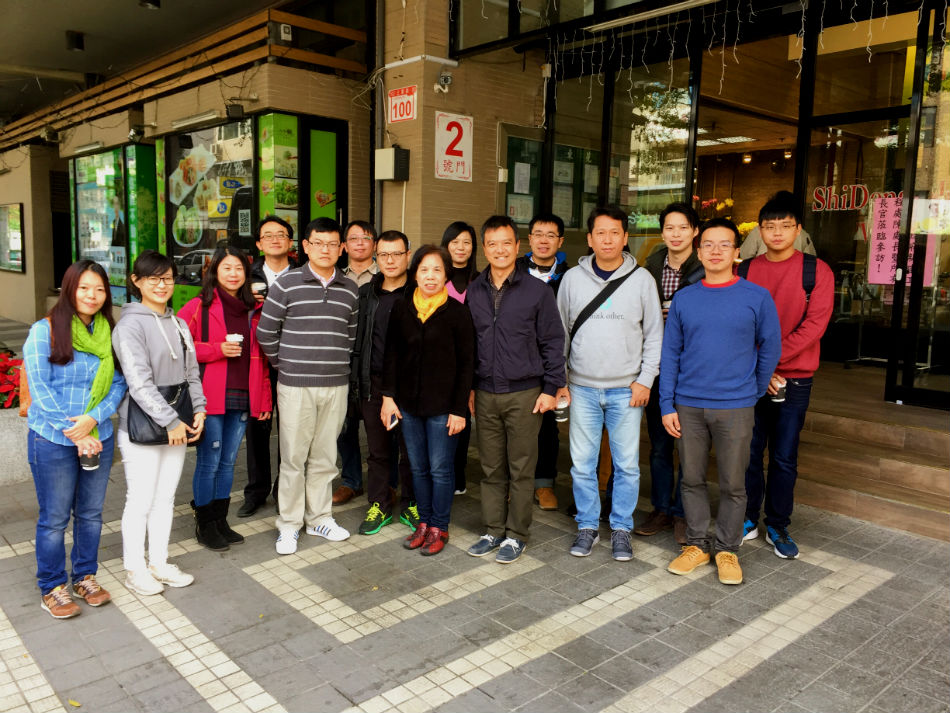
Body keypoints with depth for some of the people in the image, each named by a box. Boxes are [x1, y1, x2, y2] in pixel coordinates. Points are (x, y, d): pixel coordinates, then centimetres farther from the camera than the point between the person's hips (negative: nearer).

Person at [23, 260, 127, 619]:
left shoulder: (109, 333, 4)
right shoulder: (45, 330, -8)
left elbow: (119, 384, 0)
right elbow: (39, 388, -12)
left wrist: (93, 418, -17)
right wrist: (75, 434, -16)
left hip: (99, 438, 4)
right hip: (53, 441, -4)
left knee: (91, 513, 15)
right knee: (54, 518, 7)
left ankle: (85, 576, 32)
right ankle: (52, 588, 24)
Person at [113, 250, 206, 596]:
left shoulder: (178, 324, 11)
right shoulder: (130, 325, -12)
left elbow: (191, 372, 13)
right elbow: (139, 383, -18)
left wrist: (198, 411, 1)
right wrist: (170, 421, -18)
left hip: (177, 426, 7)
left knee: (165, 498, 15)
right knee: (141, 500, 3)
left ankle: (159, 563, 28)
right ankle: (135, 570, 20)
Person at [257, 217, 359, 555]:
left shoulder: (350, 289, 7)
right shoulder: (286, 284, -3)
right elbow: (265, 332, 0)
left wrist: (338, 362, 11)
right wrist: (284, 364, 3)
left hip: (336, 385, 3)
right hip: (295, 385, -3)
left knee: (325, 456, 12)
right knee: (293, 457, 4)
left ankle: (319, 518, 27)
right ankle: (289, 524, 18)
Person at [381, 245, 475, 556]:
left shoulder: (457, 312, -7)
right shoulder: (401, 309, 4)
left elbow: (466, 364, -6)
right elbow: (391, 355, 9)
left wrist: (459, 409, -9)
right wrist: (388, 396, 2)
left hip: (442, 406, -4)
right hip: (408, 403, 4)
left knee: (440, 469, 4)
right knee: (418, 468, 13)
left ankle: (439, 528, 19)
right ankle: (424, 522, 27)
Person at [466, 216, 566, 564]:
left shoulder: (537, 291, -4)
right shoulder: (474, 291, 7)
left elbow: (553, 342, -2)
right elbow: (468, 342, 13)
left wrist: (550, 388, -6)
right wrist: (469, 387, 11)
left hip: (524, 394, -3)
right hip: (485, 393, 3)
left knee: (521, 469, 4)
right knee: (491, 468, 11)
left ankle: (516, 535, 17)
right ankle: (493, 530, 24)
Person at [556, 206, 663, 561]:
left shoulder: (641, 279, 1)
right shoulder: (572, 278, 3)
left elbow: (654, 335, 5)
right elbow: (559, 333, 9)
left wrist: (645, 380, -2)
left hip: (627, 389, -1)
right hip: (582, 388, 1)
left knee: (627, 464, 5)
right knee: (582, 463, 6)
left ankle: (621, 528, 22)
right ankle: (587, 526, 23)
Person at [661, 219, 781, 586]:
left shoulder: (757, 297, -2)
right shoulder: (683, 299, 4)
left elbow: (770, 349, 6)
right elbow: (670, 354, 4)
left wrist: (753, 392, 9)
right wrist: (667, 405, 0)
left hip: (736, 408, -2)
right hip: (688, 406, 2)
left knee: (733, 484, 7)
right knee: (692, 479, 11)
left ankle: (727, 548, 24)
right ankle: (697, 544, 26)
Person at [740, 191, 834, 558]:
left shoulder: (817, 271, -2)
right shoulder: (745, 271, 4)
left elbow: (814, 325, -10)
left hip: (794, 380, -1)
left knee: (784, 458, 7)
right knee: (748, 453, 8)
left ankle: (777, 527, 22)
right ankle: (748, 520, 25)